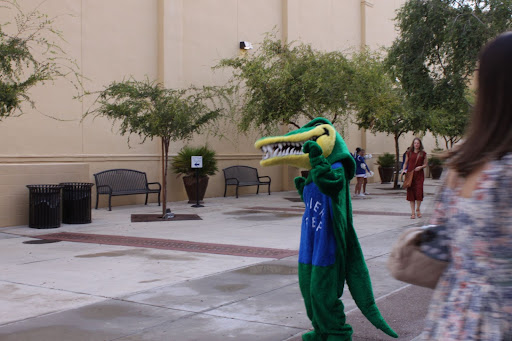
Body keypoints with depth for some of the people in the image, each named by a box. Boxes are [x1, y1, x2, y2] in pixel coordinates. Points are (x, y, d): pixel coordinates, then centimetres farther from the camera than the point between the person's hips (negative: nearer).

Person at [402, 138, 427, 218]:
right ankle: (413, 212, 7)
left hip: (419, 175, -1)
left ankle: (418, 209, 17)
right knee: (411, 192, -1)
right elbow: (405, 163, 14)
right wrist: (403, 170, -2)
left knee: (419, 192, -7)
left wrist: (421, 167, -9)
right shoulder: (409, 153, 7)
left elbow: (425, 164, 10)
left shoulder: (423, 153, 5)